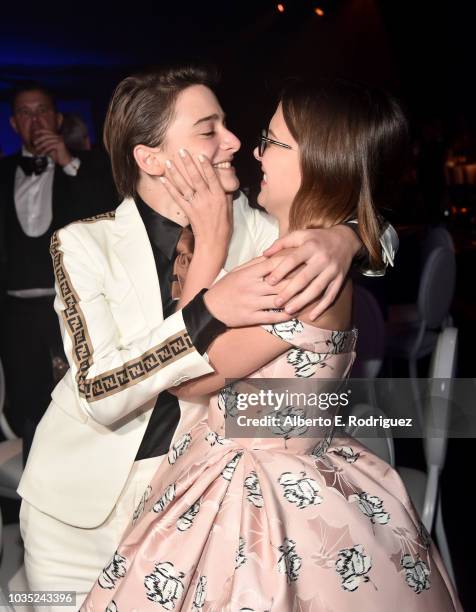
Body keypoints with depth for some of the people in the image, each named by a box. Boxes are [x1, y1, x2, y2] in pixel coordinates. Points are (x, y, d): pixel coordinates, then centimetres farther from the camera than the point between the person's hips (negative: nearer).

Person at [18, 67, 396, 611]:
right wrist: (208, 312, -37)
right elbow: (100, 396, -23)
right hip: (86, 500, -2)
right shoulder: (84, 243, -16)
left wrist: (341, 238, -30)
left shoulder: (246, 227, -7)